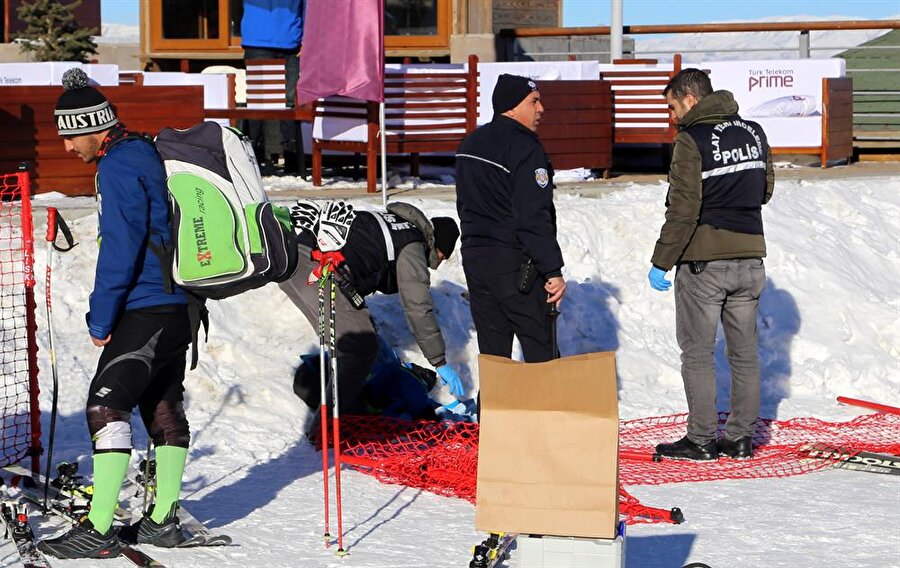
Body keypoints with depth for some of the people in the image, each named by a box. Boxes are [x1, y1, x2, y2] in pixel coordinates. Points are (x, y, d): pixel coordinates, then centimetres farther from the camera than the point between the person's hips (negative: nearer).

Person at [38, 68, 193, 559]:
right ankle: (164, 521, 20)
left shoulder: (118, 166, -14)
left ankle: (98, 529, -16)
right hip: (179, 306, 10)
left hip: (146, 311, -10)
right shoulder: (145, 154, 16)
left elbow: (120, 250, -19)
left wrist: (101, 319, -13)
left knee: (106, 404, -12)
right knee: (163, 407, 14)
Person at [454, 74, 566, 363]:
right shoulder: (525, 148, -16)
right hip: (516, 265, -8)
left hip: (474, 258, 8)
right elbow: (534, 217, -20)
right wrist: (553, 270, -17)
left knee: (492, 353, 10)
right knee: (540, 351, -2)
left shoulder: (470, 144, 12)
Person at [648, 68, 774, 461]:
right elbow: (765, 190, 17)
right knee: (744, 351, 12)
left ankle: (701, 439, 3)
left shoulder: (692, 140, -13)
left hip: (704, 261, -6)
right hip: (750, 257, 6)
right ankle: (741, 437, 15)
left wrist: (661, 262, -12)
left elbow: (683, 210, -17)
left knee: (697, 352, 2)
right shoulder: (753, 133, 7)